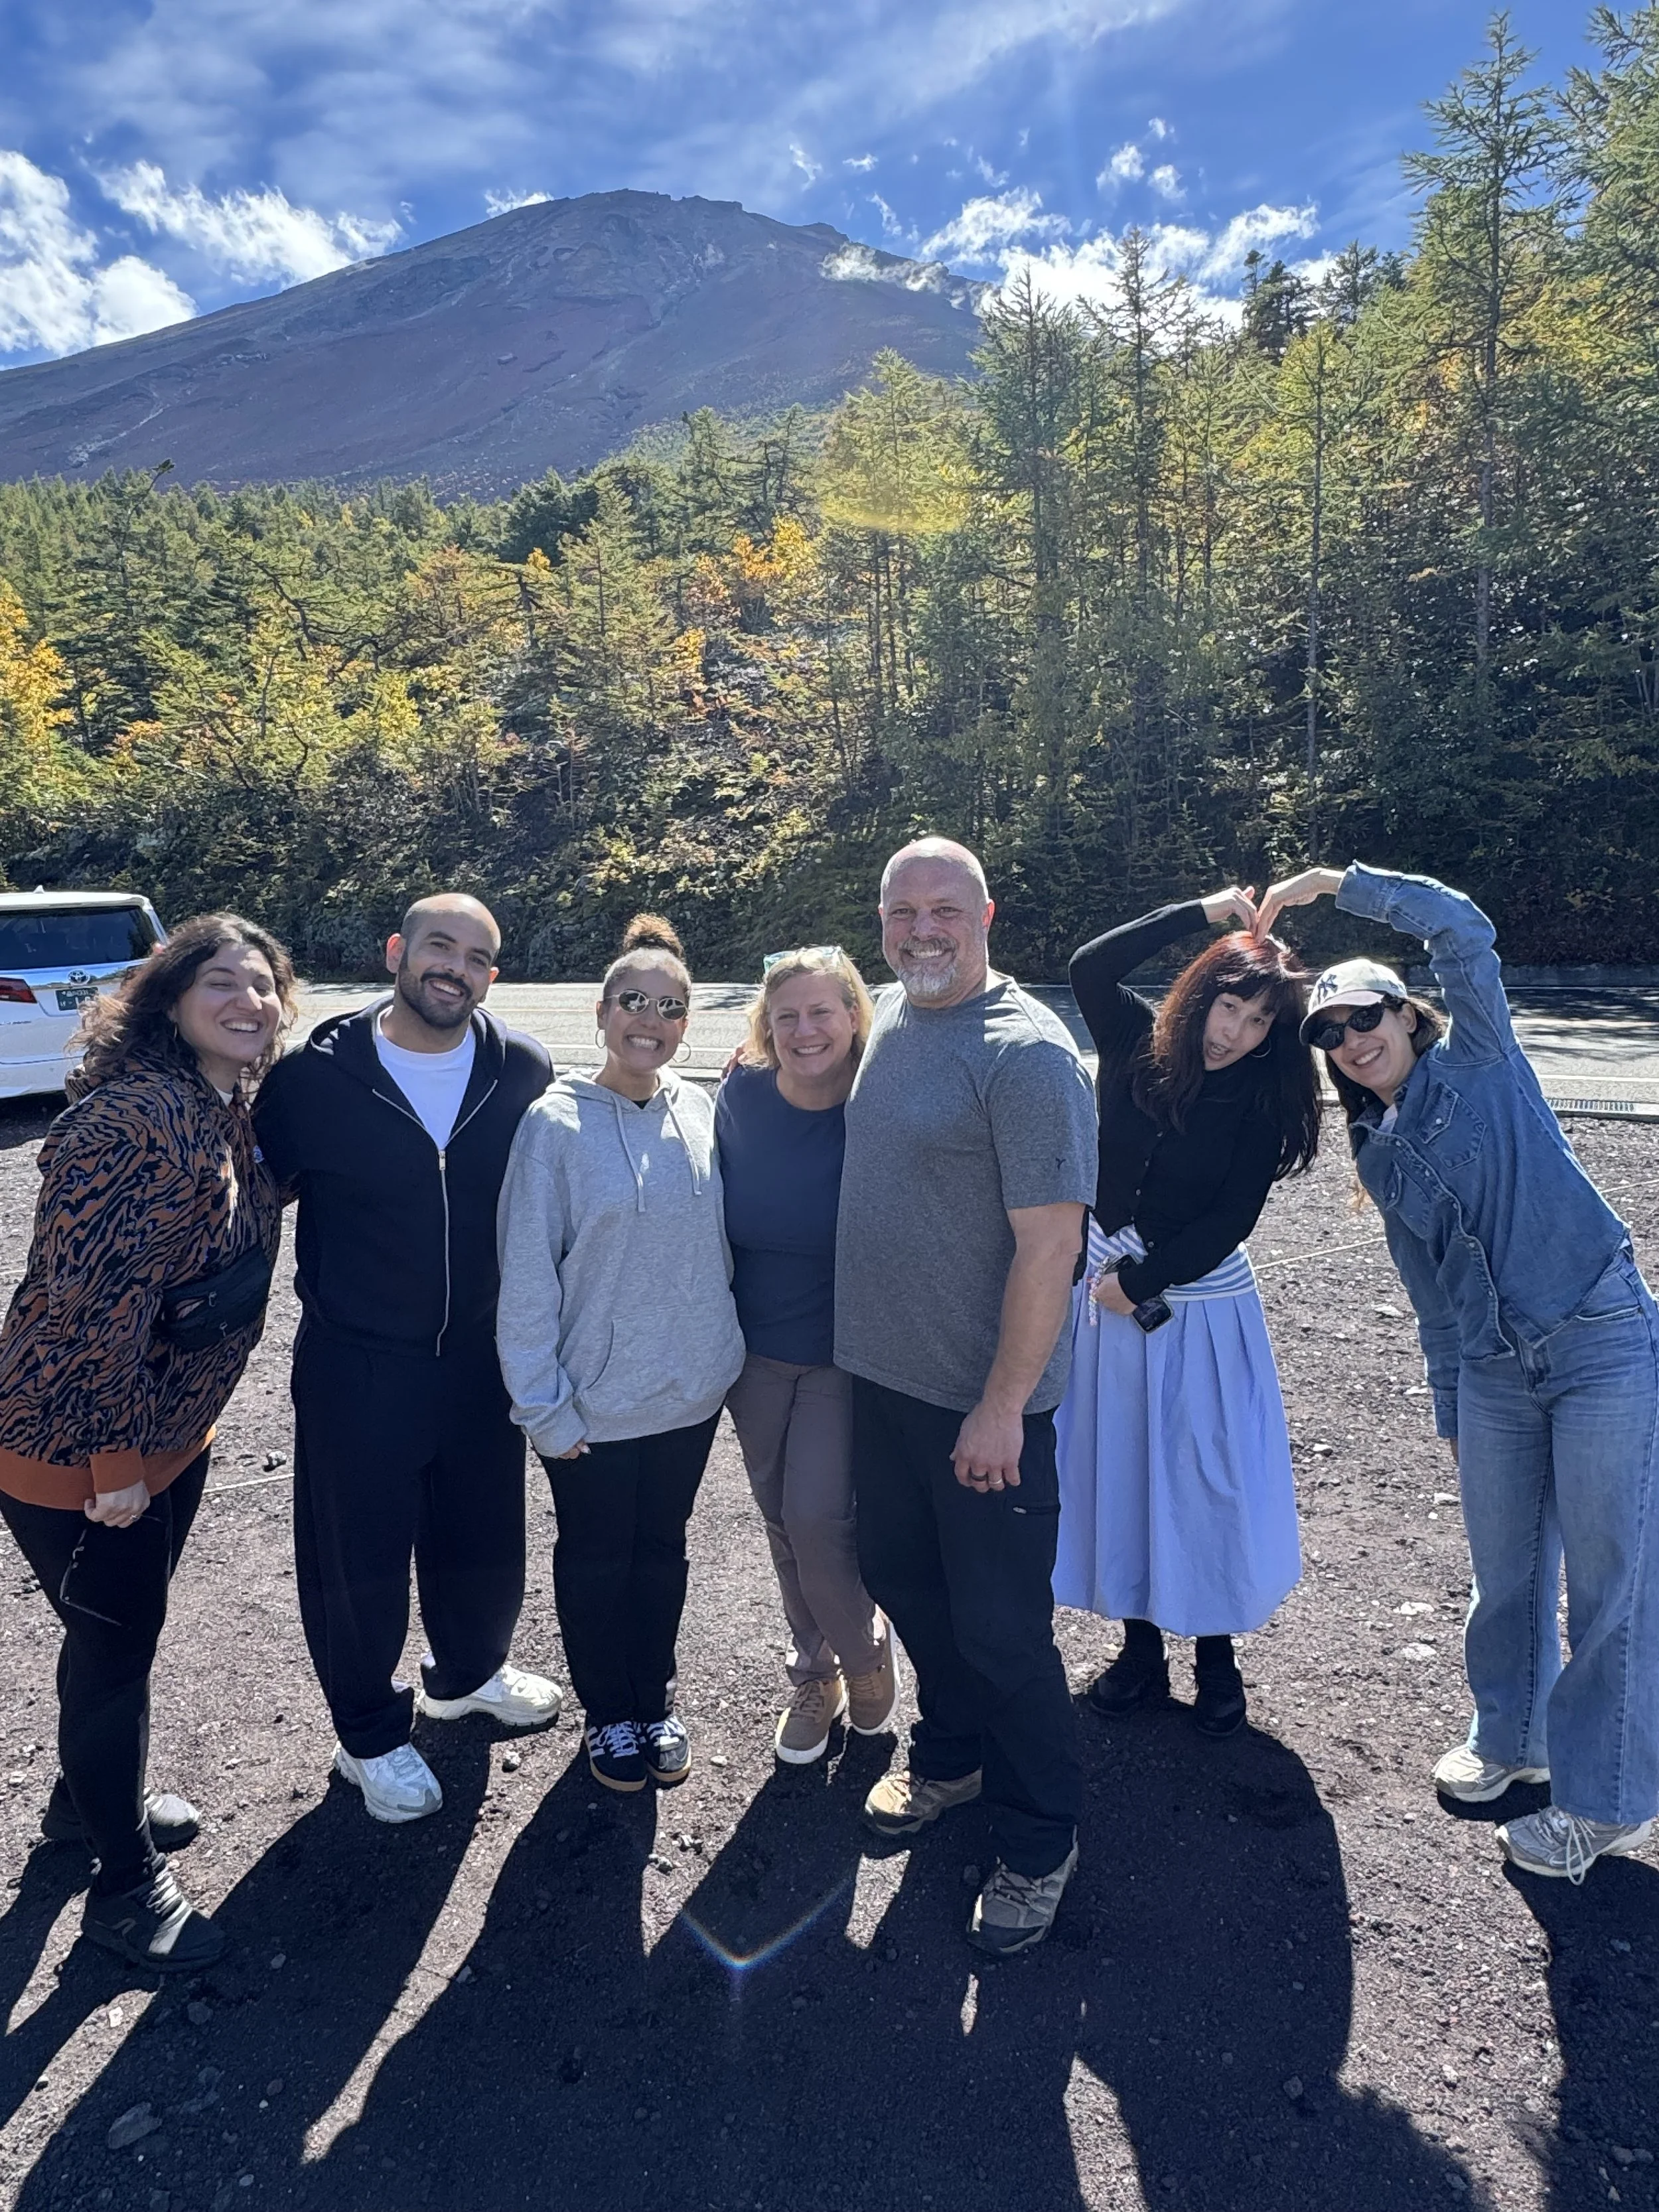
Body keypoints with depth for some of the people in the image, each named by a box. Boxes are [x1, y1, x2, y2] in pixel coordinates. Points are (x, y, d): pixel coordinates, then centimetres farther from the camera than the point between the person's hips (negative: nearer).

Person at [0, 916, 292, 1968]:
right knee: (118, 1641, 8)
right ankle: (129, 1883, 30)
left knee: (127, 1628, 25)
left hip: (171, 1428, 8)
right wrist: (112, 1458, -21)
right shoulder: (136, 1118, -27)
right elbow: (91, 1296, -27)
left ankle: (92, 1795, 50)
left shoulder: (230, 1117, 2)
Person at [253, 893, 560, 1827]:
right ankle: (372, 1733, 38)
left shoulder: (524, 1072, -7)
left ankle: (468, 1673, 50)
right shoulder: (315, 1076, -12)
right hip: (356, 1365, -2)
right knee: (360, 1556, 13)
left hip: (483, 1357, 3)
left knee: (484, 1535, 20)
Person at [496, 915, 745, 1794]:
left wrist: (722, 1346, 5)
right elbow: (526, 1277, -12)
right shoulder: (557, 1122, -14)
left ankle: (655, 1702, 42)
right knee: (595, 1557, 17)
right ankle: (609, 1715, 39)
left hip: (691, 1390, 3)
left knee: (662, 1549, 21)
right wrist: (545, 1407, -12)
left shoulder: (701, 1111, -3)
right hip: (594, 1401, -3)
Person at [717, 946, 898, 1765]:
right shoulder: (741, 1098, -6)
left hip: (847, 1357, -4)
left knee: (816, 1519, -7)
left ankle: (865, 1653, 25)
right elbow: (715, 1222, 6)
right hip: (755, 1356, 4)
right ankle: (815, 1676, 37)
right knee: (782, 1522, 14)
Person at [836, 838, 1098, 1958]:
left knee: (1000, 1623, 6)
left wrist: (1003, 1405, -21)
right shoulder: (890, 1017, 6)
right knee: (905, 1581, 21)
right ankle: (952, 1757, 46)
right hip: (883, 1371, 8)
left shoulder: (1026, 1054, -19)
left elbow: (1050, 1245, -22)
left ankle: (1041, 1841, 29)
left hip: (983, 1399, -8)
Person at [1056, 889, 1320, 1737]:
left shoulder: (1263, 1101, -7)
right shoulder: (1138, 1048, -4)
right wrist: (1207, 911, -15)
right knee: (1115, 1470, 11)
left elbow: (1230, 1221, -9)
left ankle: (1216, 1653, 26)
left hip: (1200, 1303, -2)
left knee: (1206, 1475, 6)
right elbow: (1090, 966, -20)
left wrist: (1139, 1281, -12)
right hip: (1104, 1290, 2)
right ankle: (1142, 1646, 29)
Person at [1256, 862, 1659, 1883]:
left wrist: (1337, 882, -15)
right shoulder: (1378, 1155, 11)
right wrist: (1451, 1405, 17)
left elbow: (1464, 930, -16)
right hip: (1493, 1372, 6)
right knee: (1506, 1568, 16)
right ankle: (1514, 1736, 38)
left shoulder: (1477, 1059, -2)